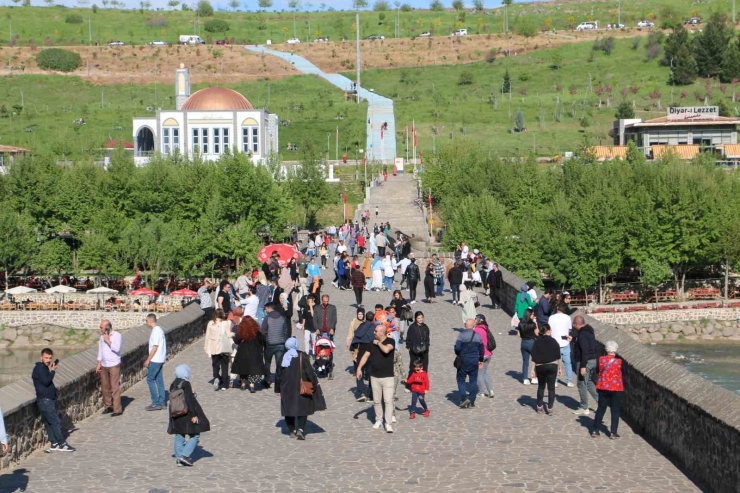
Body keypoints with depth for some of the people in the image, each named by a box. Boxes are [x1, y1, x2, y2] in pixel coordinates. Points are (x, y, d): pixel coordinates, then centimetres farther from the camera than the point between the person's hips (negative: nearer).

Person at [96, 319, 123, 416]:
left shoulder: (117, 335, -10)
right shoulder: (102, 336, 10)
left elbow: (117, 348, -22)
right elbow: (100, 350, 16)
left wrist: (108, 341, -18)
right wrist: (99, 364, 13)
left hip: (114, 365, -6)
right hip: (104, 365, 6)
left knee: (115, 387, -6)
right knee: (105, 387, 9)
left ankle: (117, 409, -3)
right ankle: (108, 406, 21)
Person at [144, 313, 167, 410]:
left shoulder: (156, 331, -17)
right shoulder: (159, 330, 13)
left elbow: (155, 347, -20)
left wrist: (148, 360, -15)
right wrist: (149, 359, 20)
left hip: (155, 360, -9)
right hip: (159, 359, 9)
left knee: (150, 379, -4)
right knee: (159, 380, 11)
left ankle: (156, 403, -2)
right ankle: (161, 403, 14)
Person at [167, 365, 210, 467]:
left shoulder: (173, 384, 5)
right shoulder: (186, 384, -17)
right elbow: (190, 400, -19)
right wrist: (194, 415, -15)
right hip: (187, 415, -7)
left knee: (179, 437, 13)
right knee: (194, 436, 5)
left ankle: (179, 458, 16)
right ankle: (185, 455, -5)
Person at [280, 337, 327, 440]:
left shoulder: (283, 358, 3)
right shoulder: (302, 356, -8)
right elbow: (309, 371, -11)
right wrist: (315, 383, -2)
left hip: (287, 388, 3)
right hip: (301, 388, -3)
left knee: (289, 409, 13)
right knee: (303, 408, 5)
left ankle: (292, 430, 14)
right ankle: (300, 429, -11)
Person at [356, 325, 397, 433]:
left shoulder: (390, 341, -7)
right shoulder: (373, 343, 8)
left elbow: (386, 350, -28)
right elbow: (366, 355, 7)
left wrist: (378, 343, -10)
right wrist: (359, 367, -3)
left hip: (387, 376, -5)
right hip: (374, 376, 5)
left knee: (388, 400, -9)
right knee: (376, 400, 10)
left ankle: (388, 423, -6)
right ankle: (379, 420, 24)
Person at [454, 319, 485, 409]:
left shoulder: (461, 334, -10)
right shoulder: (478, 335, 3)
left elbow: (457, 347, -17)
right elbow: (481, 349, 10)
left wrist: (458, 354, 4)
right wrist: (481, 360, 22)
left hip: (463, 361, -3)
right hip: (474, 361, 3)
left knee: (461, 380, 9)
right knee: (473, 381, 9)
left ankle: (464, 398, -5)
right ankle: (471, 402, 9)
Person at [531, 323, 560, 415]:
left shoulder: (537, 342, -1)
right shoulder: (554, 341, -1)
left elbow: (534, 357, -4)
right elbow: (558, 356, 0)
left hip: (540, 367, 1)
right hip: (552, 366, -1)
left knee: (541, 386, 17)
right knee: (551, 387, 5)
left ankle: (539, 407, 19)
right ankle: (550, 409, 2)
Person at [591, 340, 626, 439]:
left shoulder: (601, 360, -6)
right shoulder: (619, 362, -13)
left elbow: (597, 371, 6)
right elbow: (624, 372, -1)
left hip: (603, 387, 3)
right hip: (616, 389, -3)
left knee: (601, 409, 14)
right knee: (615, 410, 8)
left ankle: (595, 430, 16)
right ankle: (613, 432, 6)